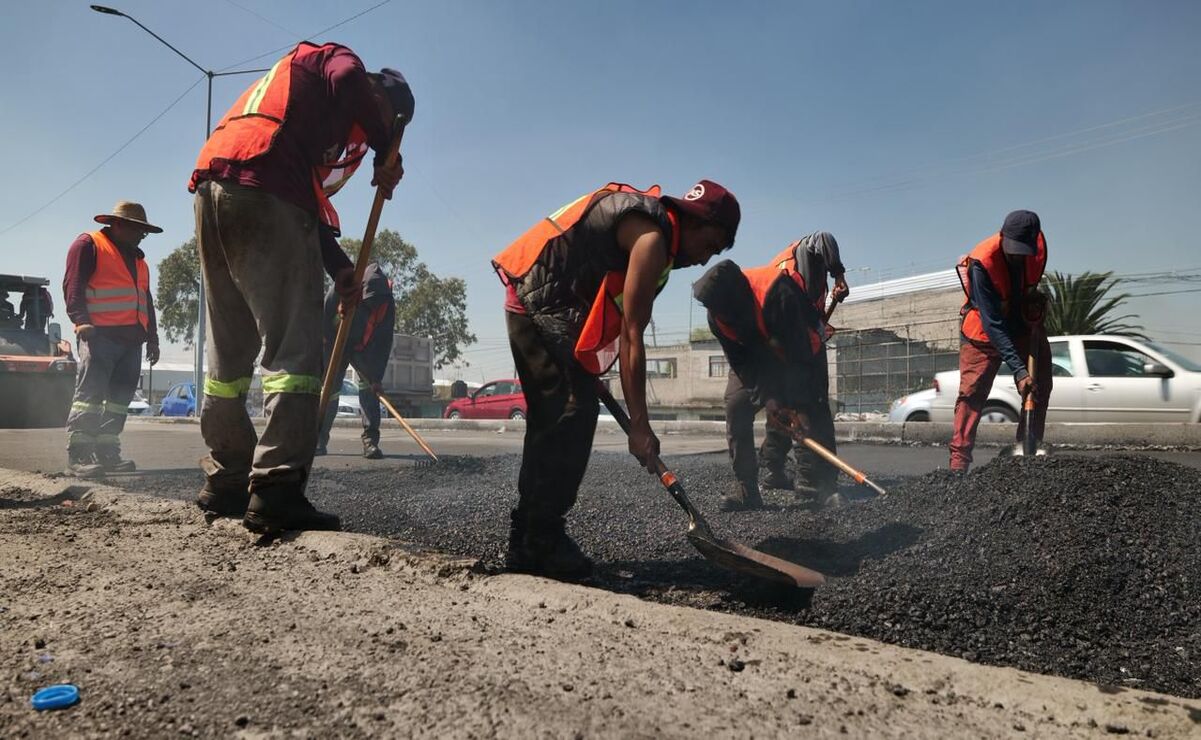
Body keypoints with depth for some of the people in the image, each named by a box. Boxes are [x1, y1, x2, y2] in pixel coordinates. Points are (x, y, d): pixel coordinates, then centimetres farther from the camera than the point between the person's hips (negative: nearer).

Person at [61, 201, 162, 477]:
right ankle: (77, 456, -13)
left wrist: (152, 336, 21)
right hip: (101, 335, -8)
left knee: (120, 397, 5)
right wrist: (82, 320, -20)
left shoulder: (138, 259, 28)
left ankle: (107, 453, 9)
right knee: (90, 394, -13)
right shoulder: (88, 245, 4)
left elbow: (146, 301, 28)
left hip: (132, 340, 8)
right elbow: (72, 286, -7)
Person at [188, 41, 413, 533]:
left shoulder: (305, 96, 37)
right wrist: (386, 155, -1)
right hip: (261, 190, -9)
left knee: (230, 349, 12)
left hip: (212, 191, 9)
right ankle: (275, 492, -19)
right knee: (296, 347, -13)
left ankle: (227, 483, 19)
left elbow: (309, 200, 28)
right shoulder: (334, 59, 15)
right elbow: (350, 82, -13)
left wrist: (338, 266, 20)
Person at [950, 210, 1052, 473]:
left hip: (1024, 323, 6)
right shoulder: (981, 263, -33)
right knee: (972, 392, -12)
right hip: (984, 331, -6)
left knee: (1040, 387, 3)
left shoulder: (1037, 244, -16)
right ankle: (959, 461, -12)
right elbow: (992, 324, -35)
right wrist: (1018, 370, -40)